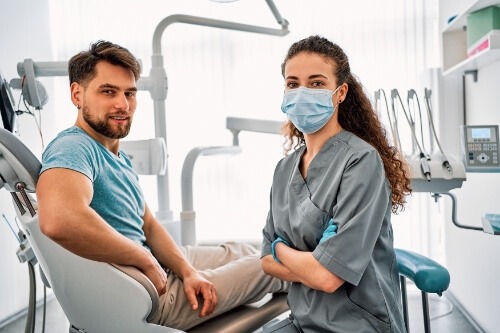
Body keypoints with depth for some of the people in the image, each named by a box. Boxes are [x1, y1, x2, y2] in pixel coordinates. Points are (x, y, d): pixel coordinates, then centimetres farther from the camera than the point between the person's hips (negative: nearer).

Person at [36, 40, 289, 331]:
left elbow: (149, 225, 8)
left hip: (154, 265, 9)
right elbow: (59, 220, -46)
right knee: (270, 264, 9)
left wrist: (187, 271, -9)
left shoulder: (119, 156, 7)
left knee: (246, 252, 25)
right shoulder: (74, 147, -25)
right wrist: (146, 260, -31)